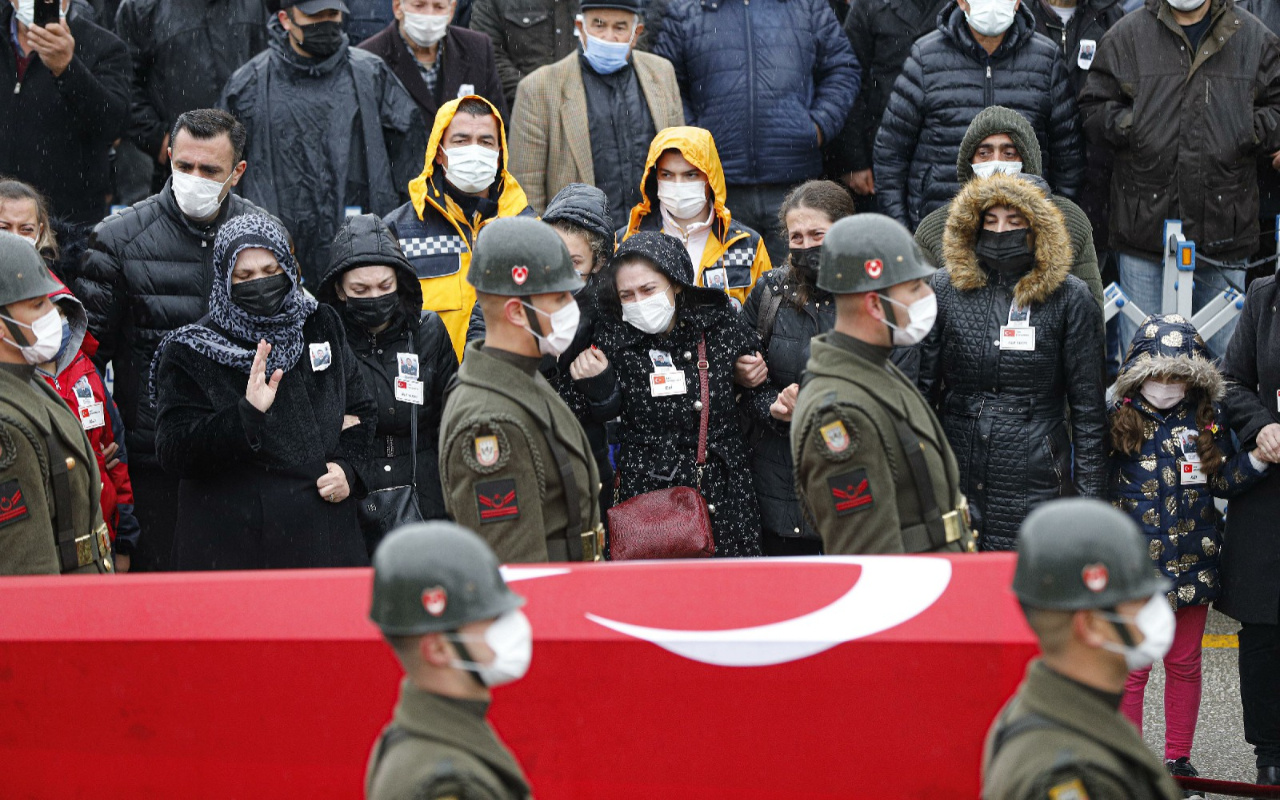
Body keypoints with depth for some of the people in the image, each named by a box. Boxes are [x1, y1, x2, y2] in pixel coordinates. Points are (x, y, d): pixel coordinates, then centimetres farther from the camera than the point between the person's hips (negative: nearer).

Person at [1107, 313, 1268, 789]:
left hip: (1192, 565, 3)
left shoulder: (1207, 420, 2)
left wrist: (1257, 460, -11)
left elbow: (1224, 482, 7)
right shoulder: (1119, 421, -5)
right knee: (1131, 668, 2)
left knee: (1185, 664, 13)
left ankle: (1178, 759, 25)